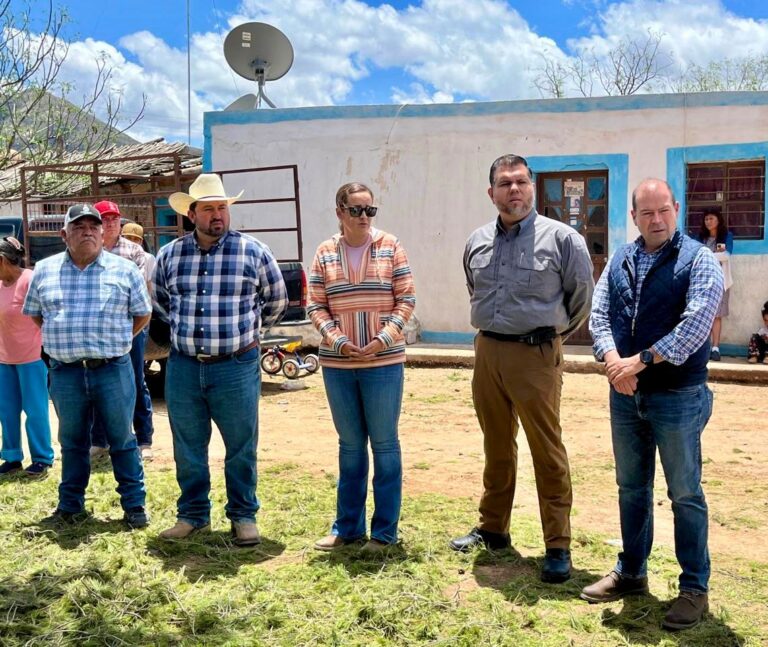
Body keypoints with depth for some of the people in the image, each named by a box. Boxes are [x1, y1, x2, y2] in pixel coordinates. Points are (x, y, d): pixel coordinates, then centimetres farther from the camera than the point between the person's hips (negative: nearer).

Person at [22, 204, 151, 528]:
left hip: (113, 370, -2)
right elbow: (34, 313, 17)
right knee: (72, 441, 14)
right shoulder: (44, 270, 6)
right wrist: (62, 341, 10)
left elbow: (142, 314, 8)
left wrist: (116, 342, 4)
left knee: (122, 440, 7)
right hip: (64, 373, 2)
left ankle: (134, 505, 17)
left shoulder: (124, 270, 0)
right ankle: (71, 506, 27)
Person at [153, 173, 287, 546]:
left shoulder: (254, 252, -3)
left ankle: (243, 515, 21)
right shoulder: (169, 255, 5)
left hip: (236, 366, -3)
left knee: (241, 448, 6)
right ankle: (192, 514, 28)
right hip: (183, 367, 3)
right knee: (187, 449, 12)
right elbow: (159, 299, 24)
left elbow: (276, 301, 10)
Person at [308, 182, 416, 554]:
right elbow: (315, 305, 3)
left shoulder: (390, 246, -1)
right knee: (350, 445, 13)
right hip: (337, 362, 2)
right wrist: (337, 340, -12)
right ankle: (347, 526, 25)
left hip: (384, 361, -2)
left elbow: (406, 299, -2)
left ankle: (384, 530, 16)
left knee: (384, 443, 5)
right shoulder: (325, 253, 4)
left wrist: (385, 336, -15)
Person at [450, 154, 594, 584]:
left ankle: (558, 547, 9)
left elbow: (583, 297, 2)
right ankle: (493, 529, 30)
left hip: (536, 355, -5)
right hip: (488, 352, 5)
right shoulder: (478, 242, 9)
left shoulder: (561, 238, -7)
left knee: (548, 452, -1)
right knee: (497, 448, 16)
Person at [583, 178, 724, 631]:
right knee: (631, 488, 15)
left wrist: (641, 361, -20)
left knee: (685, 493, 4)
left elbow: (696, 324, -19)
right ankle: (631, 573, 30)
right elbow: (599, 314, 2)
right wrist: (613, 361, -16)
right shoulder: (620, 261, 9)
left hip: (678, 396, -5)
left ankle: (695, 589, 18)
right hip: (626, 394, 5)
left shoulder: (698, 260, -7)